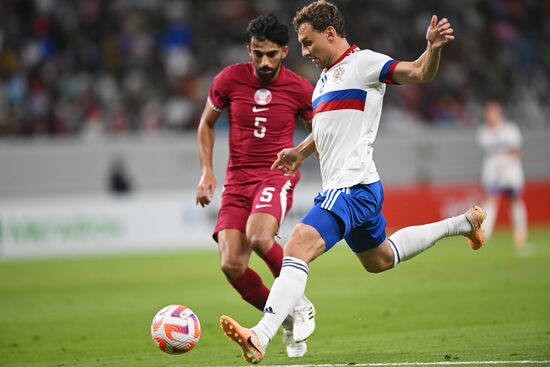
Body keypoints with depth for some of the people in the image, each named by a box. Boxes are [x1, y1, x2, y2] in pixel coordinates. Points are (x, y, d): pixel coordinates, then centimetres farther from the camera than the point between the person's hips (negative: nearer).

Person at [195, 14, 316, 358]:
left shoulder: (300, 89, -2)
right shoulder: (229, 79, 0)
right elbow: (206, 123, 16)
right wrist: (207, 171, 7)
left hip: (277, 175, -3)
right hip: (237, 181, 3)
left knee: (258, 238, -33)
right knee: (232, 266, -14)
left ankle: (299, 303, -8)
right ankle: (288, 319, 9)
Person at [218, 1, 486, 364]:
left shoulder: (363, 62, -7)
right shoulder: (327, 77, 20)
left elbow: (419, 73, -19)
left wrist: (434, 48, -38)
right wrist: (301, 151, 27)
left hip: (351, 187, -11)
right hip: (341, 187, 11)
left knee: (298, 247, -26)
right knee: (379, 259, 29)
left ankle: (260, 338, -38)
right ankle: (464, 222, 43)